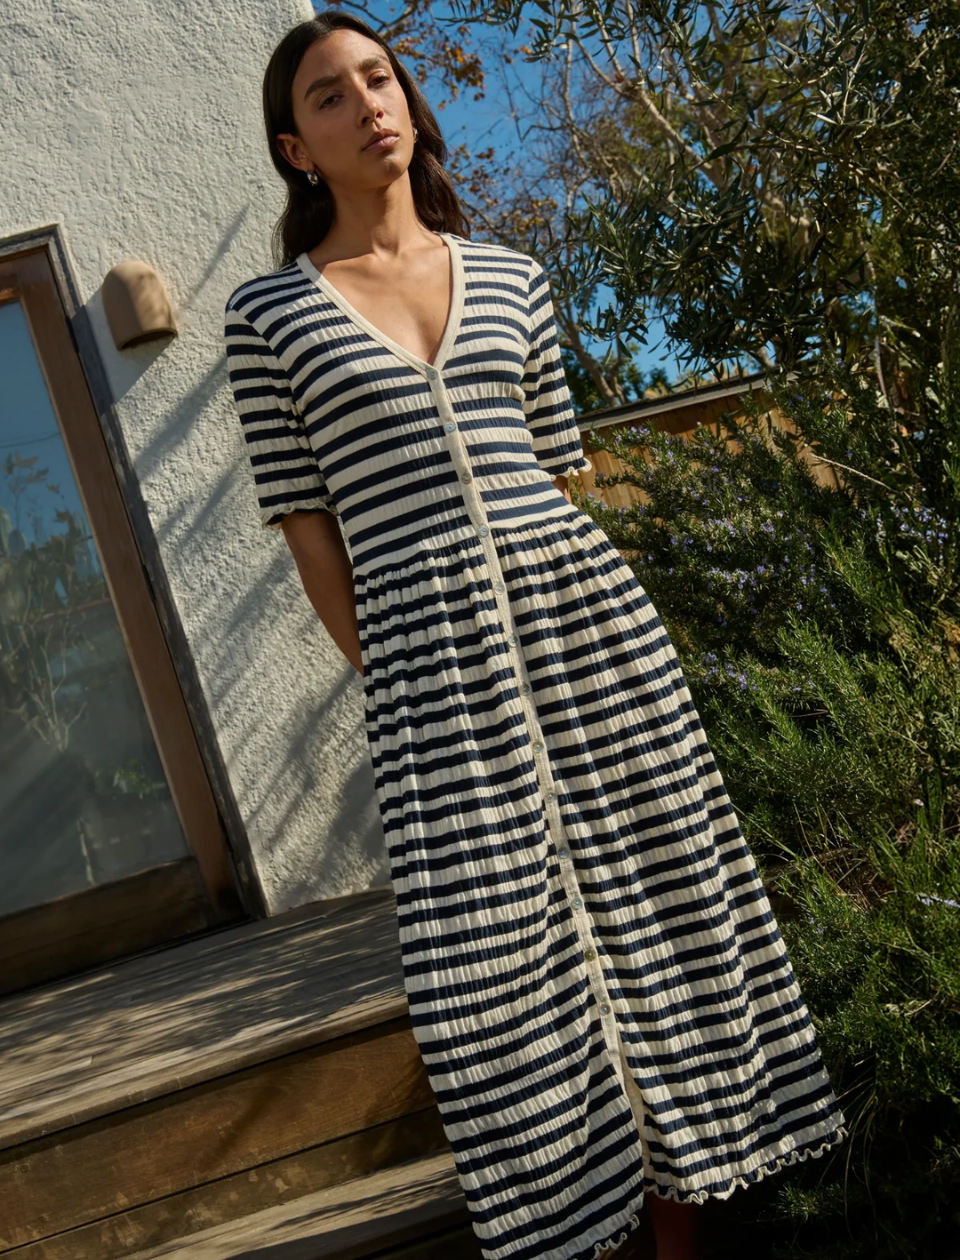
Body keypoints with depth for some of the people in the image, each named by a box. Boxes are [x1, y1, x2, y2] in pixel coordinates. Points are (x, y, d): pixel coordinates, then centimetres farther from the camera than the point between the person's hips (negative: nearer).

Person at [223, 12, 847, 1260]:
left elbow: (561, 469, 16)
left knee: (653, 895, 6)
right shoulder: (268, 311, 6)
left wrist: (578, 606, 9)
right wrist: (384, 674, -2)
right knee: (498, 950, -2)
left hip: (584, 607, 4)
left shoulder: (509, 277, 15)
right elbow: (307, 525, 2)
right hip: (427, 648, -3)